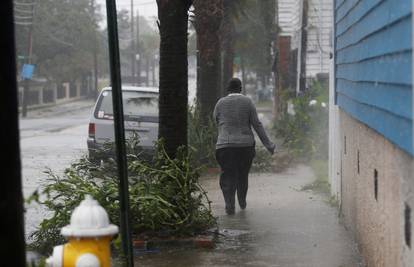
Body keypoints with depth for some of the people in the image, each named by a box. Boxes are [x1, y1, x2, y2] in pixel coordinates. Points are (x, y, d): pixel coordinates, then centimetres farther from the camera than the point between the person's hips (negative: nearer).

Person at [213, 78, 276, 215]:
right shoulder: (247, 102, -2)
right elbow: (257, 124, -4)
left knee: (228, 176, 2)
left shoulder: (220, 103, 0)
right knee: (243, 175, 19)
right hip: (245, 145, 1)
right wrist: (268, 144, -1)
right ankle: (242, 202, 34)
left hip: (225, 145, -1)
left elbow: (216, 122, 9)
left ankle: (230, 205, -14)